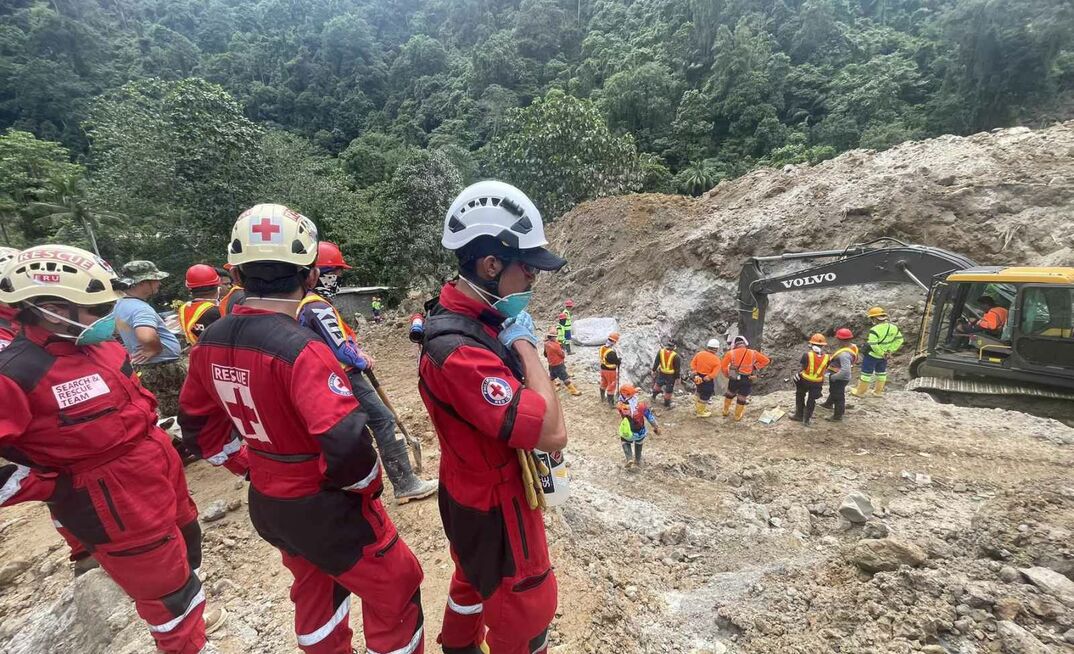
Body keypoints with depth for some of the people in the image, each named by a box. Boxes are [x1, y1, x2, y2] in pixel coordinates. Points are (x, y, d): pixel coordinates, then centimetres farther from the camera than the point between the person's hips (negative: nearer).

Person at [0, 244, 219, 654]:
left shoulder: (102, 347, 2)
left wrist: (160, 440, 13)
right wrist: (55, 489, -18)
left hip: (162, 476, 9)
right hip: (118, 509, -8)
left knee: (185, 554, 31)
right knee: (166, 595, 11)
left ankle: (190, 614, 58)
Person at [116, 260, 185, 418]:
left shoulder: (121, 303, 8)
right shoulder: (140, 308, -25)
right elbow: (147, 336, -45)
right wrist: (156, 349, -24)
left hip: (144, 368, 10)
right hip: (164, 368, -10)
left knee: (166, 413, 21)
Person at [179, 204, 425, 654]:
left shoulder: (211, 341, -5)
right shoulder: (300, 348, -29)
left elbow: (198, 426, 8)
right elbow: (347, 444, -35)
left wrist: (251, 466, 16)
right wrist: (367, 485, -15)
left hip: (265, 503, 8)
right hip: (325, 509, -7)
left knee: (315, 590, 32)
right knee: (395, 592, 16)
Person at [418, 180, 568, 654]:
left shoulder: (470, 317, -4)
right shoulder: (459, 352, -36)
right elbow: (553, 434, -35)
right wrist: (525, 344, -28)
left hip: (475, 489, 9)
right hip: (495, 503, -9)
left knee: (475, 578, 32)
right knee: (526, 608, 15)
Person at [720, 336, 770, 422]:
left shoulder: (731, 353, -6)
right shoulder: (753, 353, -3)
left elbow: (723, 366, -6)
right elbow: (766, 360, 4)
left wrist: (726, 375, 9)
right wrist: (755, 367, 8)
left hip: (734, 379, 1)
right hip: (747, 380, -1)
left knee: (730, 394, 26)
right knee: (742, 398, 17)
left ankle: (725, 412, 39)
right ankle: (737, 416, 31)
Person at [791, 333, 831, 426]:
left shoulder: (807, 355, -20)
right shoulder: (826, 357, -11)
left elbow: (803, 367, -15)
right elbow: (825, 369, -3)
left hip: (804, 380, -2)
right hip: (817, 383, 2)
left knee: (800, 397, 21)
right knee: (811, 400, 17)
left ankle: (799, 415, 29)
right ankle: (806, 419, 23)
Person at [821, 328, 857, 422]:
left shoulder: (844, 354, -37)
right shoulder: (851, 346, -7)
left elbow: (845, 370, -41)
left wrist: (833, 377, -27)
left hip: (839, 378, -10)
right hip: (839, 377, 10)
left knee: (838, 396, 10)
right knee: (833, 391, 33)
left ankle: (837, 416, 29)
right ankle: (829, 404, 59)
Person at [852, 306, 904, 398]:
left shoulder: (874, 330, -27)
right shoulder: (893, 328, -4)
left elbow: (873, 345, -31)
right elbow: (899, 340, 4)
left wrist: (882, 353, -17)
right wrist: (890, 351, 2)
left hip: (872, 355, -6)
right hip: (884, 356, 6)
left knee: (866, 373, 7)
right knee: (881, 372, 21)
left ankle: (860, 391, 17)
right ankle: (878, 392, 31)